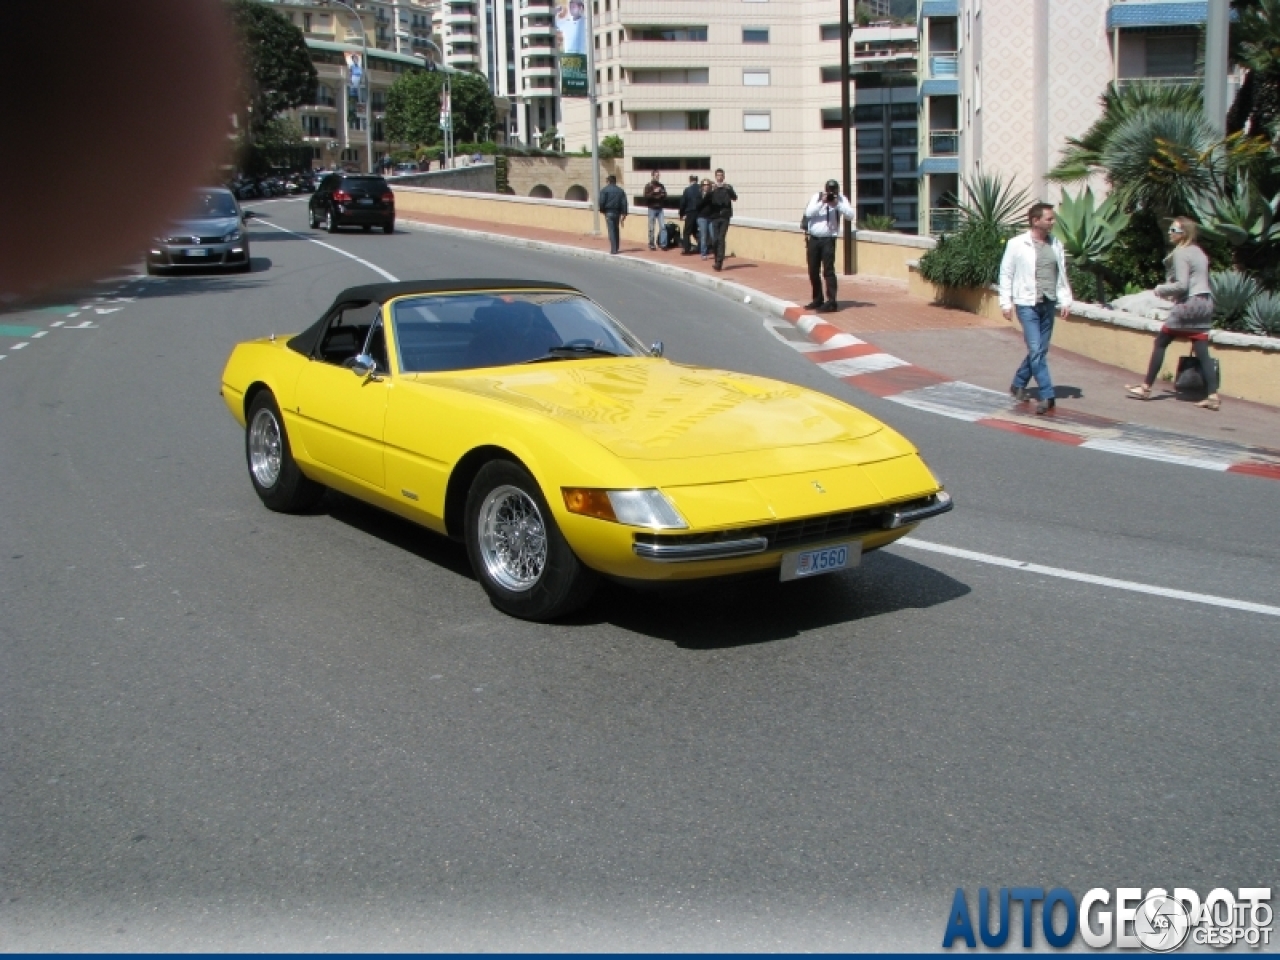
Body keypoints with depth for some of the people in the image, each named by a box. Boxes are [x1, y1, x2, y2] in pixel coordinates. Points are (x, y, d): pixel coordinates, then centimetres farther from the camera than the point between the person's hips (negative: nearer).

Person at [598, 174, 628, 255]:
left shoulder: (605, 190, -4)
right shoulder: (621, 190, 10)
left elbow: (601, 202, -10)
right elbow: (624, 203, 5)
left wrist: (602, 210, 6)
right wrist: (624, 213, 5)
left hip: (609, 212, -5)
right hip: (617, 212, 5)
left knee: (611, 231, -5)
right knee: (616, 230, 17)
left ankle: (613, 249, -10)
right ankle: (616, 248, 23)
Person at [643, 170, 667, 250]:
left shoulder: (661, 185, 10)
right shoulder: (648, 186, -2)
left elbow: (665, 196, 13)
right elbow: (646, 196, -12)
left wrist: (662, 195, -9)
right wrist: (654, 192, -22)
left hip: (660, 209, 3)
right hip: (652, 209, -3)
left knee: (663, 226, -7)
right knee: (651, 228, 0)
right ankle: (651, 244, 8)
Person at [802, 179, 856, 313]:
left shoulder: (841, 199, -1)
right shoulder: (817, 197, 2)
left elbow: (851, 215, -14)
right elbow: (808, 213, -11)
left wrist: (837, 204, -22)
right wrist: (821, 202, -21)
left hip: (828, 240, -3)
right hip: (813, 239, 3)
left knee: (828, 271, -11)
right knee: (813, 271, 11)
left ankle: (831, 302, -13)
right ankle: (817, 300, 25)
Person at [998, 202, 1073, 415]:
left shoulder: (1056, 244, 9)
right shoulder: (1017, 244, -5)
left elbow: (1062, 275, 13)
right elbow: (1006, 274, -1)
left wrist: (1065, 300, 6)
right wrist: (1006, 302, -5)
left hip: (1049, 304, 5)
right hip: (1027, 304, -5)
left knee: (1039, 350, 10)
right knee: (1036, 351, -10)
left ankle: (1018, 384, 29)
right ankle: (1047, 396, -8)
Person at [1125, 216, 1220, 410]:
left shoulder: (1180, 253, -10)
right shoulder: (1198, 251, 17)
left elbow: (1182, 284, -17)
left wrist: (1161, 289, -3)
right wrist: (1173, 293, 14)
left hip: (1189, 304, -8)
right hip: (1205, 303, 8)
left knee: (1161, 343, 3)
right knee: (1202, 352, 4)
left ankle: (1146, 387, 7)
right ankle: (1213, 396, -3)